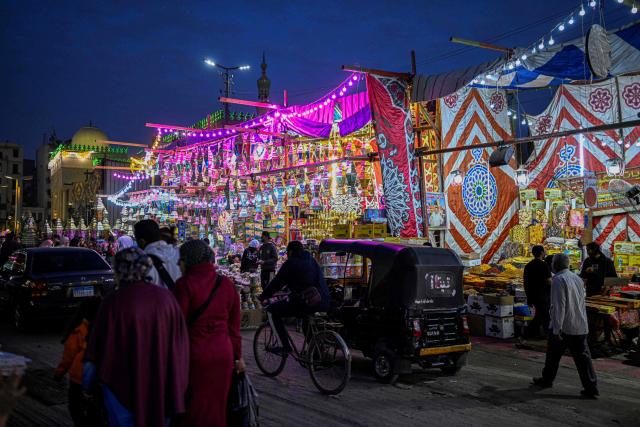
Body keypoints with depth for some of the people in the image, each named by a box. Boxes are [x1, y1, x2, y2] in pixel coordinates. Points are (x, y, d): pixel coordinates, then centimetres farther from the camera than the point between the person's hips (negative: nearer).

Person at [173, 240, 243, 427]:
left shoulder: (185, 284, -12)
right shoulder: (227, 285, 3)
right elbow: (234, 326, 9)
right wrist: (238, 356, 17)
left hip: (194, 355, -4)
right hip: (223, 355, 4)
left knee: (192, 409, 8)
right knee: (217, 406, 16)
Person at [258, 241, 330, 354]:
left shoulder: (291, 263, 0)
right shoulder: (312, 261, 21)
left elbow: (276, 283, 1)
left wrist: (262, 297, 15)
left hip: (303, 303, -7)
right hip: (324, 304, 7)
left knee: (272, 310, 9)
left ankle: (286, 347, 2)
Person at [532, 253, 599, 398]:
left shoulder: (559, 280, -14)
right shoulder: (577, 278, 10)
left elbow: (559, 306, -20)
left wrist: (556, 329, -19)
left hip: (563, 326, -6)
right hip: (580, 327, 6)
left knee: (553, 355, 12)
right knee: (583, 356, 5)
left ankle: (547, 379, 27)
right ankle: (591, 388, 0)